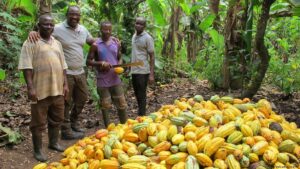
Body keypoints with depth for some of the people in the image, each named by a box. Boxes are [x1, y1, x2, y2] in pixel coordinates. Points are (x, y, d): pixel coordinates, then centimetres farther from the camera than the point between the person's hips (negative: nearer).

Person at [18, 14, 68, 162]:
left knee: (56, 119, 16)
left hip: (57, 89, 6)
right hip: (40, 90, -6)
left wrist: (65, 84, 12)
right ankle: (37, 150, 14)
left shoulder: (57, 43, 14)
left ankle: (53, 142, 33)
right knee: (39, 122, 3)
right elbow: (27, 67, -12)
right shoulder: (31, 43, -6)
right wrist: (30, 87, -18)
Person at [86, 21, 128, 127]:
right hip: (102, 81, -3)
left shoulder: (116, 44, 5)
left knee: (122, 104, 8)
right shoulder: (96, 45, -6)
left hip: (115, 79, 3)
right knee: (105, 106, 7)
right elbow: (88, 61, -4)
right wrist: (101, 63, -19)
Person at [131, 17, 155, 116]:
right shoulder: (134, 36, 11)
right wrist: (131, 69, 14)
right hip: (134, 71, 7)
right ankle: (140, 114, 26)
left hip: (143, 71, -7)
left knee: (142, 95, -1)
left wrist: (151, 74, -15)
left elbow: (152, 57, -10)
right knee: (137, 94, 14)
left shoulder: (147, 38, -9)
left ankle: (141, 116, 6)